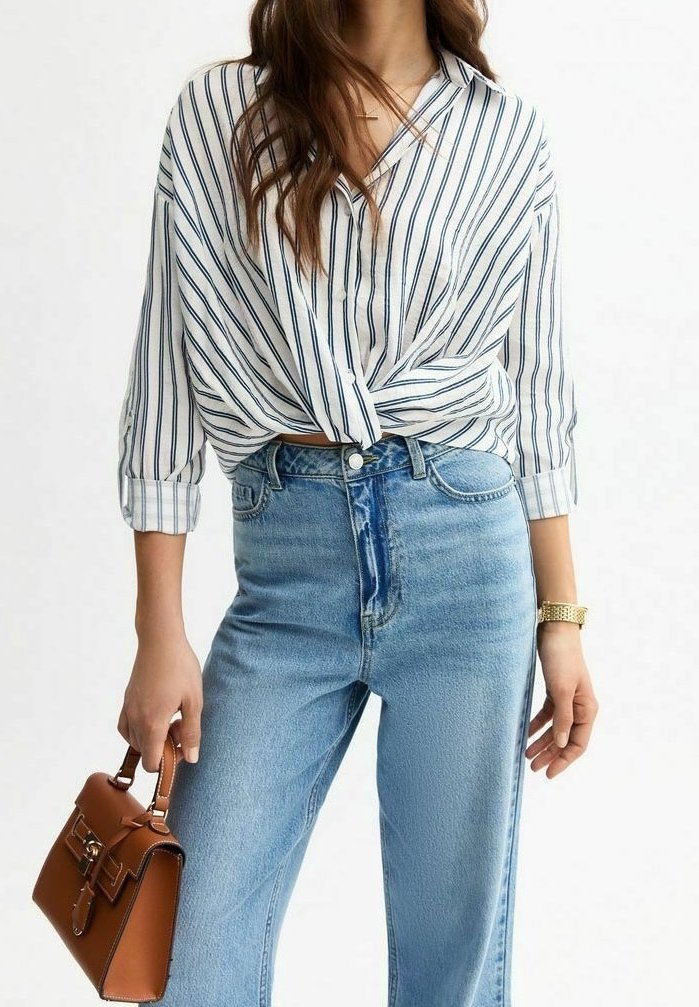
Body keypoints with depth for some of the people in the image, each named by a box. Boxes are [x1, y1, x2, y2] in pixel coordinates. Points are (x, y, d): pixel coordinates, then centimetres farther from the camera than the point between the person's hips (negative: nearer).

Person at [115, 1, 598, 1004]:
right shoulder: (215, 113, 3)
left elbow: (537, 392, 9)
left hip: (465, 548, 1)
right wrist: (160, 634, -3)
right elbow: (167, 371, 1)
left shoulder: (507, 133, 6)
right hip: (285, 558, 0)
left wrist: (562, 618, 6)